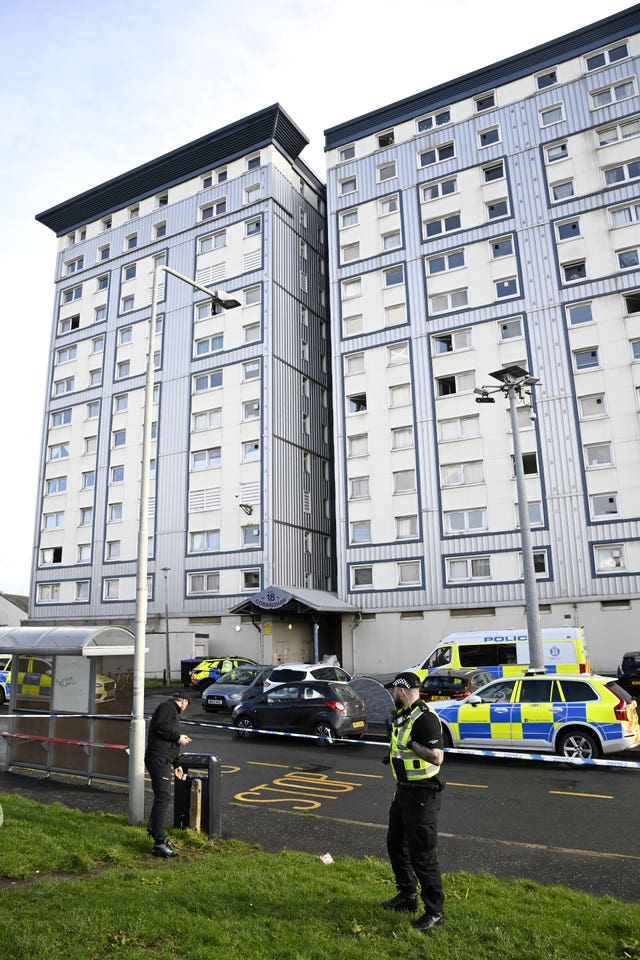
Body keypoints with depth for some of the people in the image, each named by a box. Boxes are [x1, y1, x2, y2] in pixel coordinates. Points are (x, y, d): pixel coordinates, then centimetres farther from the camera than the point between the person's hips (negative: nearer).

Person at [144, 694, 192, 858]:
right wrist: (178, 737, -13)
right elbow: (160, 726, -23)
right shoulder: (168, 707, -4)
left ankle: (153, 829, 41)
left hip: (163, 760, 11)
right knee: (163, 797, -14)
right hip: (158, 758, -11)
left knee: (161, 796, 23)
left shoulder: (173, 712, 27)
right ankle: (160, 842, -16)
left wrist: (176, 764, 39)